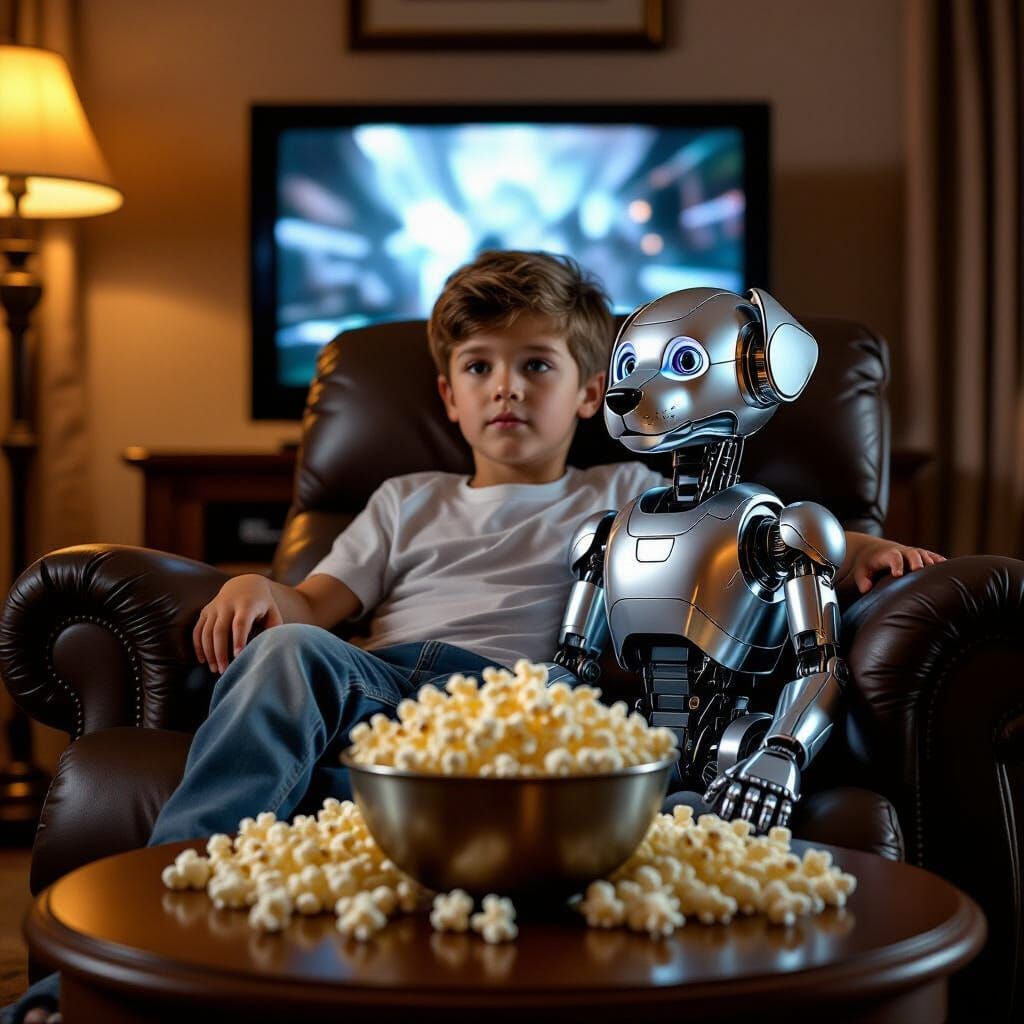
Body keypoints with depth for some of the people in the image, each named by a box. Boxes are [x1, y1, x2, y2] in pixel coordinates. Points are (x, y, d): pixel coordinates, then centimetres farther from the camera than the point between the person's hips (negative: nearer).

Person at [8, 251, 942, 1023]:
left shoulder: (622, 496, 30)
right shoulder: (408, 503, 35)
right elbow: (323, 601, 22)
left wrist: (854, 549, 4)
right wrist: (260, 589, -1)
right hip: (375, 687, 3)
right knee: (289, 649, -34)